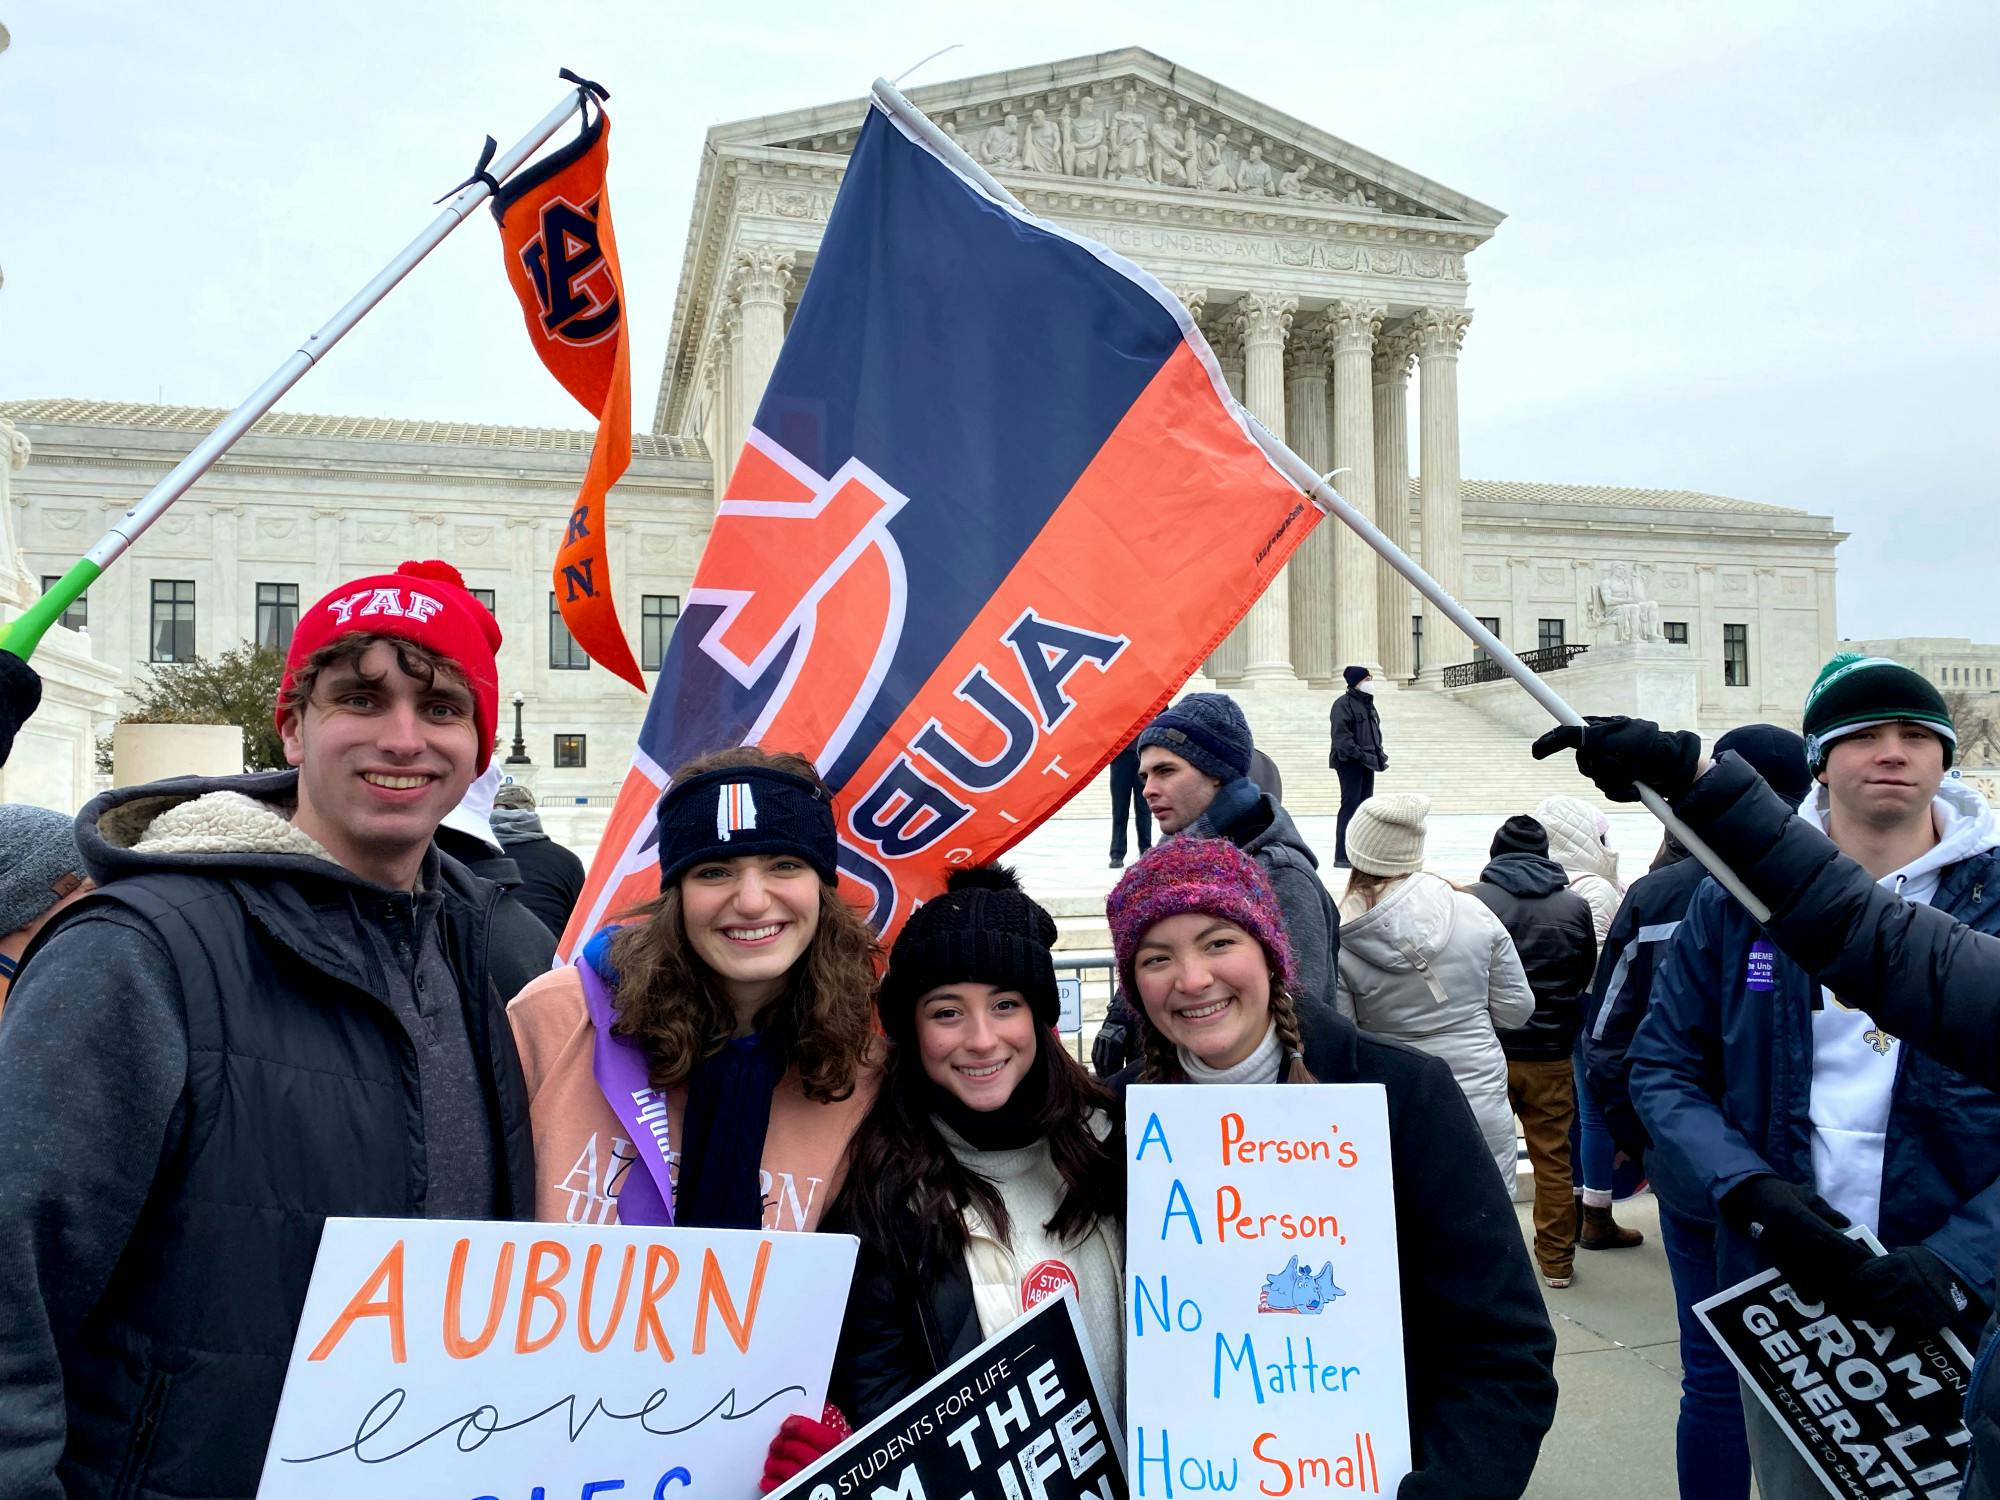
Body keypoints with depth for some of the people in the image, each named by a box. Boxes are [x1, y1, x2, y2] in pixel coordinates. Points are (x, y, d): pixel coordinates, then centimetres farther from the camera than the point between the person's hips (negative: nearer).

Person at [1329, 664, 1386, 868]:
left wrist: (1379, 754, 7)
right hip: (1349, 762, -9)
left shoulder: (1368, 704, 18)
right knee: (1350, 805, -9)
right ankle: (1342, 857, -6)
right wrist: (1364, 756, -23)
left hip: (1366, 763, 9)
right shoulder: (1343, 704, -10)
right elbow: (1341, 737, -18)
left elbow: (1375, 733, 24)